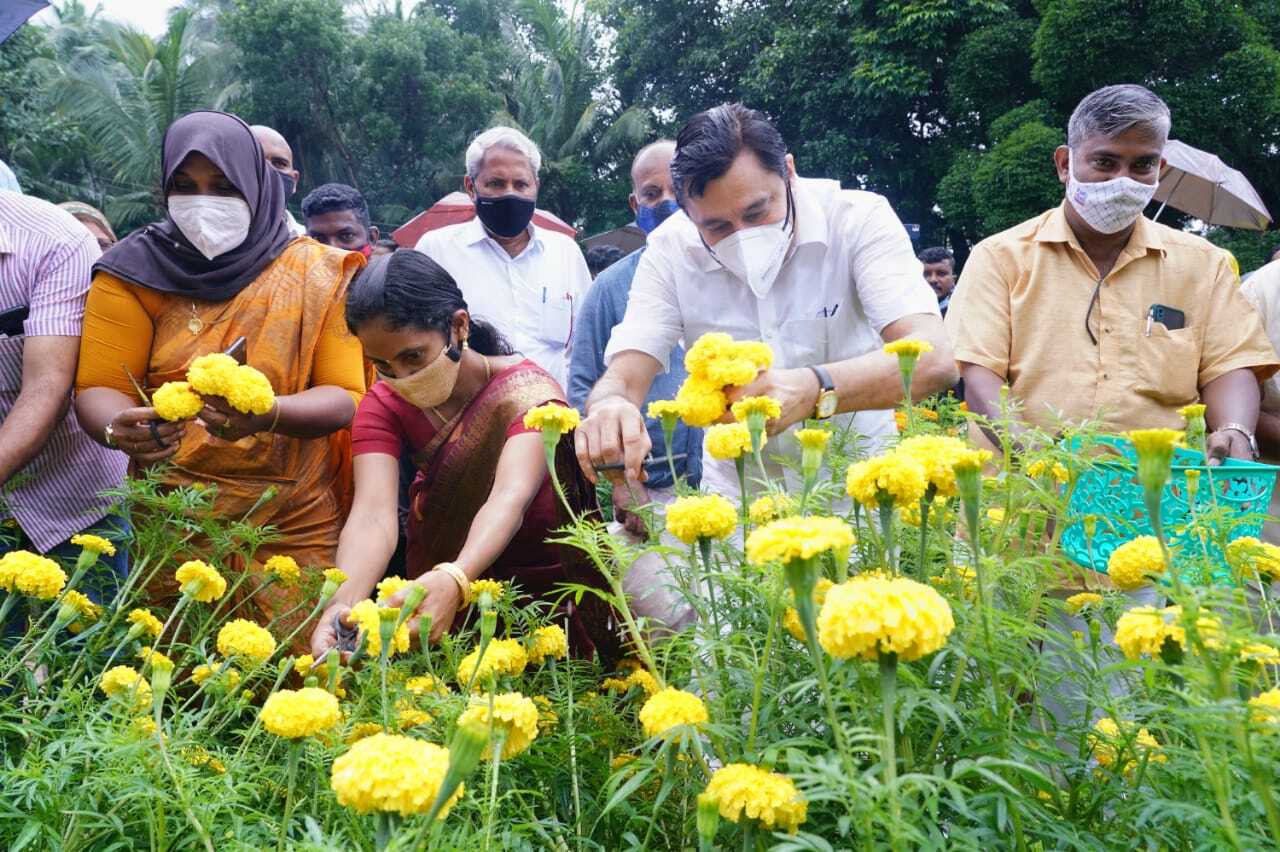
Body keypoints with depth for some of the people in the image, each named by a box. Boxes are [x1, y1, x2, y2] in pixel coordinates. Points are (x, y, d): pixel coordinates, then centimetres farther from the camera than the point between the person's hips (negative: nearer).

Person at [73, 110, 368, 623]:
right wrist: (120, 428, -27)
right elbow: (99, 389, -3)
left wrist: (267, 414, -26)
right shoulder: (136, 272, 0)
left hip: (298, 532, 0)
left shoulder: (317, 276, 0)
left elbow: (344, 398, -6)